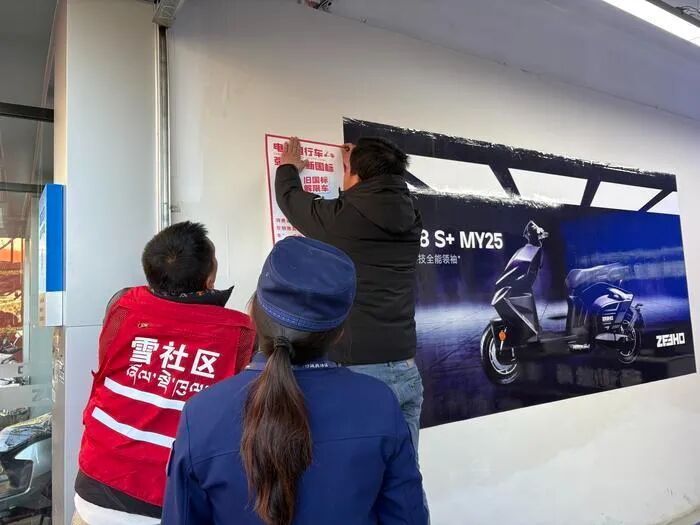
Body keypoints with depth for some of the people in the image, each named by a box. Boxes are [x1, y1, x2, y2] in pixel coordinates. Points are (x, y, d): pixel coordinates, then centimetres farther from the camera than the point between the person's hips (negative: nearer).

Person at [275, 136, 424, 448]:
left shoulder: (340, 218, -10)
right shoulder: (409, 218, 4)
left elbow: (291, 198, 9)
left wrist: (288, 167, 31)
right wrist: (360, 159, 43)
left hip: (359, 372, -5)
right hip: (407, 371, 6)